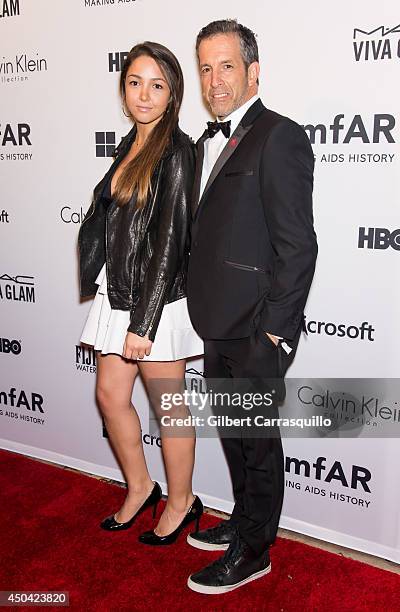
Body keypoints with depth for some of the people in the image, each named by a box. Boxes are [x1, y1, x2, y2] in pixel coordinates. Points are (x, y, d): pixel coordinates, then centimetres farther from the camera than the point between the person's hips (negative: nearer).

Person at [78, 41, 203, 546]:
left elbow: (171, 240, -18)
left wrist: (143, 323, -20)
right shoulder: (130, 145, 11)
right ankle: (139, 488, 36)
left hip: (157, 298, -8)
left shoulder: (176, 150, -13)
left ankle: (181, 502, 29)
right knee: (110, 395, 14)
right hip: (117, 294, 8)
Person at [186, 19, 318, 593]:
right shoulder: (209, 142, 14)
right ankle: (243, 520, 42)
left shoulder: (279, 136, -13)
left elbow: (298, 245, -18)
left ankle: (253, 551, 27)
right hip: (218, 326, 9)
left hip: (256, 330, -8)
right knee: (232, 432, 21)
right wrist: (206, 308, 11)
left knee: (257, 438, 7)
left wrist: (273, 329, -18)